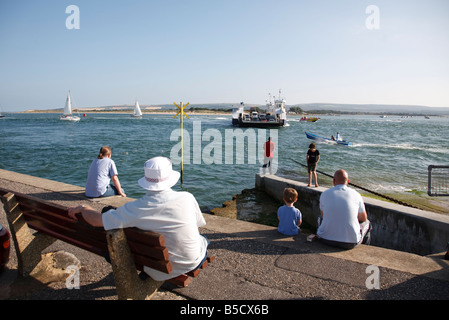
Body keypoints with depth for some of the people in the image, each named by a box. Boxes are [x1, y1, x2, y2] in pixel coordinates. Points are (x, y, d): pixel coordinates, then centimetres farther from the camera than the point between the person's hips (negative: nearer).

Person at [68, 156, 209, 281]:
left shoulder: (136, 209, -21)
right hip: (193, 263, 0)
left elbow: (97, 220, -15)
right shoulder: (187, 198, -20)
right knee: (203, 239, 31)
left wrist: (82, 208, 7)